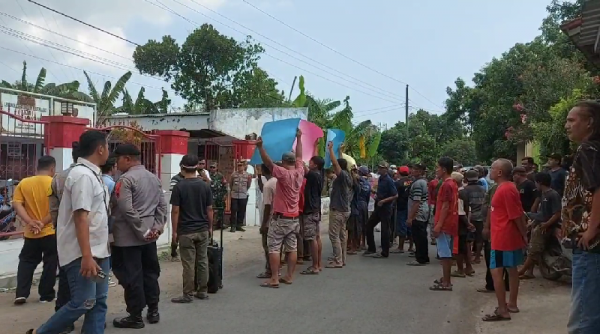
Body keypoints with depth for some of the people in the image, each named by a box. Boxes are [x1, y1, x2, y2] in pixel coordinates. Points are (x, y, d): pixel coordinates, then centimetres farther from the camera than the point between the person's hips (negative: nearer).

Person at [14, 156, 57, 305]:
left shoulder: (24, 183, 3)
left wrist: (30, 222, -12)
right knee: (50, 264, 10)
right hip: (51, 231, -3)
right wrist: (44, 222, -15)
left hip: (31, 233, 3)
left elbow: (16, 204, -5)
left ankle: (21, 294, 10)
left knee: (26, 262, 17)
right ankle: (46, 295, 14)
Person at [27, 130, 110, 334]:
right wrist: (86, 256, -25)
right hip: (82, 254, -10)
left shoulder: (92, 174, 12)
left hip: (98, 251, 10)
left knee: (98, 302, 9)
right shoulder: (83, 175, -17)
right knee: (82, 303, -7)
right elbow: (81, 217, -22)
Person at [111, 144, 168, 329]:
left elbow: (126, 209, -21)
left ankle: (135, 317, 7)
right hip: (149, 235, 8)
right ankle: (153, 311, 22)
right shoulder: (154, 178, 11)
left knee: (131, 276, 0)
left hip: (128, 237, -8)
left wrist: (142, 231, -16)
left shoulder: (126, 179, -13)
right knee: (150, 272, 14)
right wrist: (157, 227, 2)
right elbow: (162, 205, 8)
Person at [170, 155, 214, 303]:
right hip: (203, 229, 4)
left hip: (186, 231, -4)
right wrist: (210, 227, 14)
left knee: (188, 263, 0)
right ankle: (202, 291, 18)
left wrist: (174, 230, -3)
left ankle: (188, 294, 4)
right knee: (203, 261, 11)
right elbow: (209, 209, 4)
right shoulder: (205, 185, 1)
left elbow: (175, 211, -10)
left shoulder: (179, 186, -9)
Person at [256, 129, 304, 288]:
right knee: (292, 248, 9)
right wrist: (299, 138, 26)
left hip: (280, 218, -7)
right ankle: (289, 276, 13)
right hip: (294, 218, 7)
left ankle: (274, 279, -6)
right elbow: (299, 157, 17)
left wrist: (260, 147, -29)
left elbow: (269, 163, -24)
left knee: (274, 248, -4)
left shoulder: (284, 174, -15)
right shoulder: (300, 172, 3)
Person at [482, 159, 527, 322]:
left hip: (503, 237, -11)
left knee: (496, 271, -8)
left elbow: (516, 216, -19)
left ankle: (502, 310, -7)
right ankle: (512, 304, 25)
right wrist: (524, 234, 15)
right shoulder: (508, 187, 11)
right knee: (512, 269, 15)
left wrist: (523, 235, -11)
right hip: (510, 236, 11)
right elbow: (519, 214, 14)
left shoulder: (506, 189, -20)